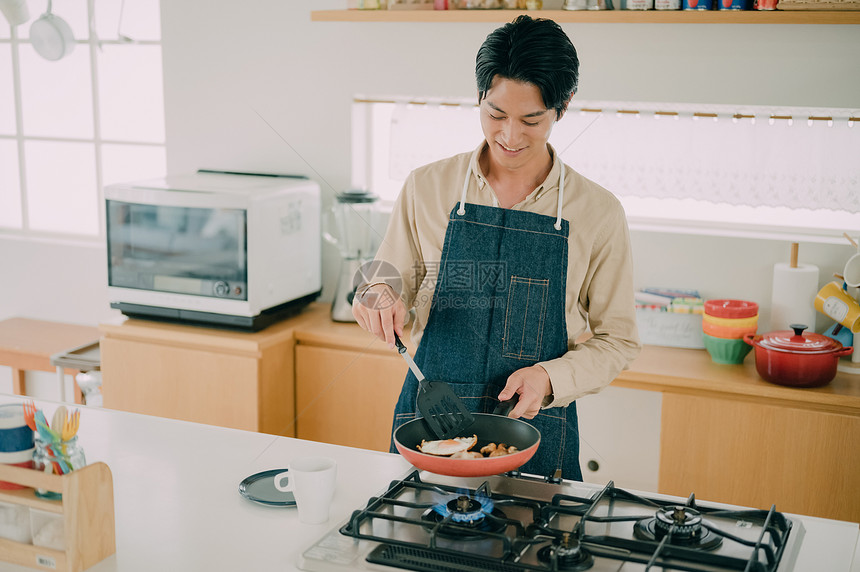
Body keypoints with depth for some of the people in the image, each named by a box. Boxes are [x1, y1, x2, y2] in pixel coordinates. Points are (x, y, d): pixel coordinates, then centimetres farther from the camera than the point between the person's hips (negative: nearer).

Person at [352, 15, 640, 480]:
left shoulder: (598, 213, -2)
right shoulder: (426, 188, 1)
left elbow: (617, 339, 4)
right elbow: (394, 285, 10)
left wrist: (551, 377, -13)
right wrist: (381, 294, -13)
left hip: (536, 431, -1)